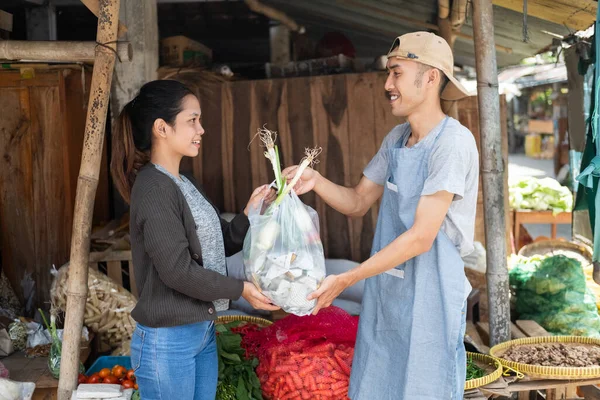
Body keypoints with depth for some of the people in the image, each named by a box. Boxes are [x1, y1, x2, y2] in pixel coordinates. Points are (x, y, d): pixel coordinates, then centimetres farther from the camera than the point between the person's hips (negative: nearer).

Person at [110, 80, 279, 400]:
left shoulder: (184, 185, 10)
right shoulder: (153, 188, -18)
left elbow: (219, 244, 13)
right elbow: (177, 270, -22)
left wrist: (250, 213, -3)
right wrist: (240, 289, -14)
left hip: (202, 331, 9)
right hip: (167, 341, -9)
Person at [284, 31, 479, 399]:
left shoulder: (453, 142, -18)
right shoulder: (396, 139, 7)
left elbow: (421, 238, -21)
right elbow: (358, 202, 14)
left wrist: (345, 280, -21)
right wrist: (316, 182, -6)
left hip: (430, 303, -7)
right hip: (384, 298, 7)